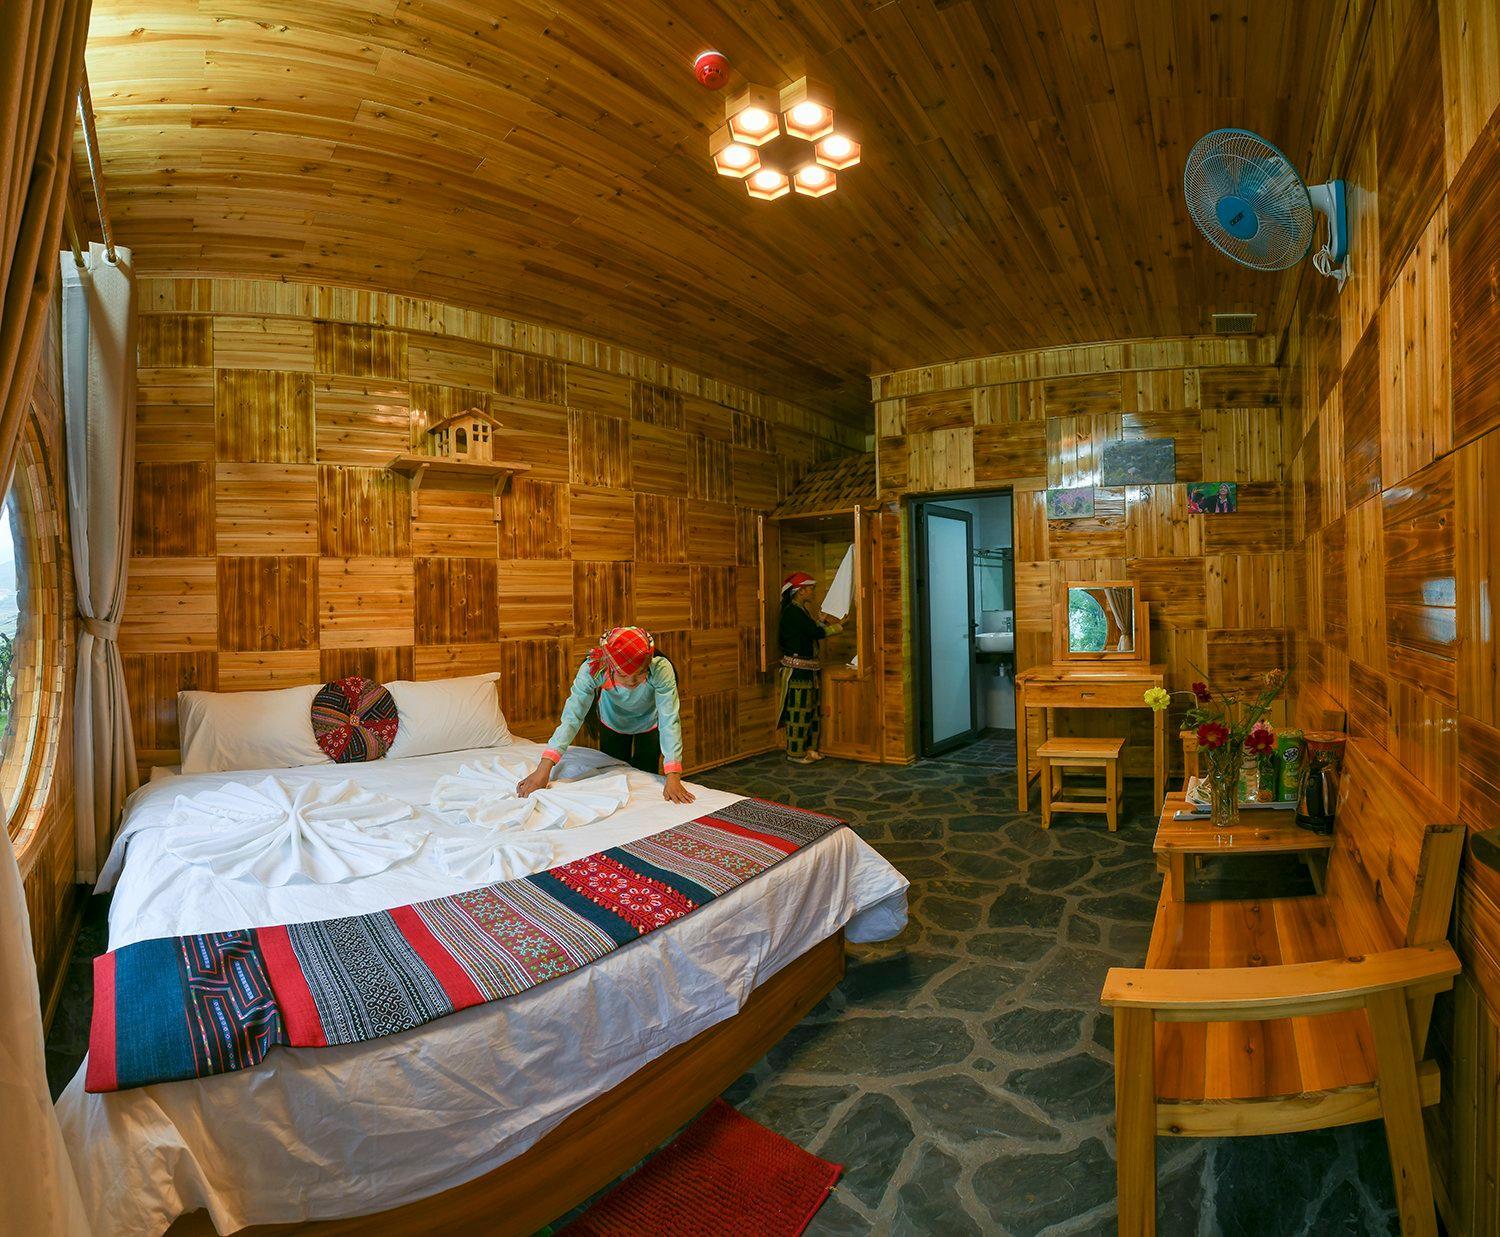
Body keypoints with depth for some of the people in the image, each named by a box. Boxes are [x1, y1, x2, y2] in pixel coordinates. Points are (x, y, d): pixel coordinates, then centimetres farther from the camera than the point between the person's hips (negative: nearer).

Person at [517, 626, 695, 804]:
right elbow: (572, 716, -41)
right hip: (612, 722, 1)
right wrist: (543, 768, -50)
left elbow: (669, 721, -45)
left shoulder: (661, 669, -43)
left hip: (649, 723, -1)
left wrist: (673, 778, -54)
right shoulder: (593, 668, -39)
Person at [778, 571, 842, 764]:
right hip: (797, 668, -10)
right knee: (799, 711, -4)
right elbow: (816, 632, -20)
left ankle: (809, 748, 24)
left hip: (808, 668, 11)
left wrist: (824, 621, 8)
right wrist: (838, 626, -8)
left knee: (813, 709, 15)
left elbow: (811, 633, 19)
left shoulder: (800, 610, 16)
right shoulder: (792, 611, -16)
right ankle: (795, 753, 5)